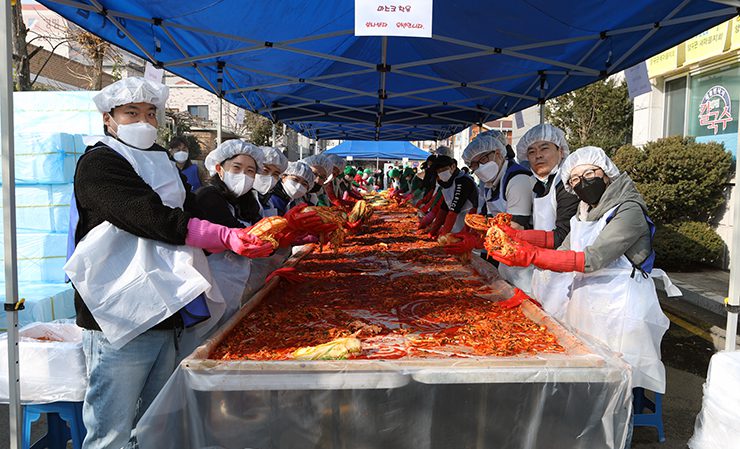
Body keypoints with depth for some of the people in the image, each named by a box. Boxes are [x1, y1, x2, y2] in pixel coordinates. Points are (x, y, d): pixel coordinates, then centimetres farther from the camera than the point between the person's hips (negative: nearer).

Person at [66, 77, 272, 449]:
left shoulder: (159, 163, 19)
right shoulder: (98, 163, -7)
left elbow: (192, 216, 11)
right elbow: (155, 220, -20)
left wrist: (254, 236, -4)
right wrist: (227, 237, -25)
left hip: (162, 318, 8)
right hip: (118, 321, -7)